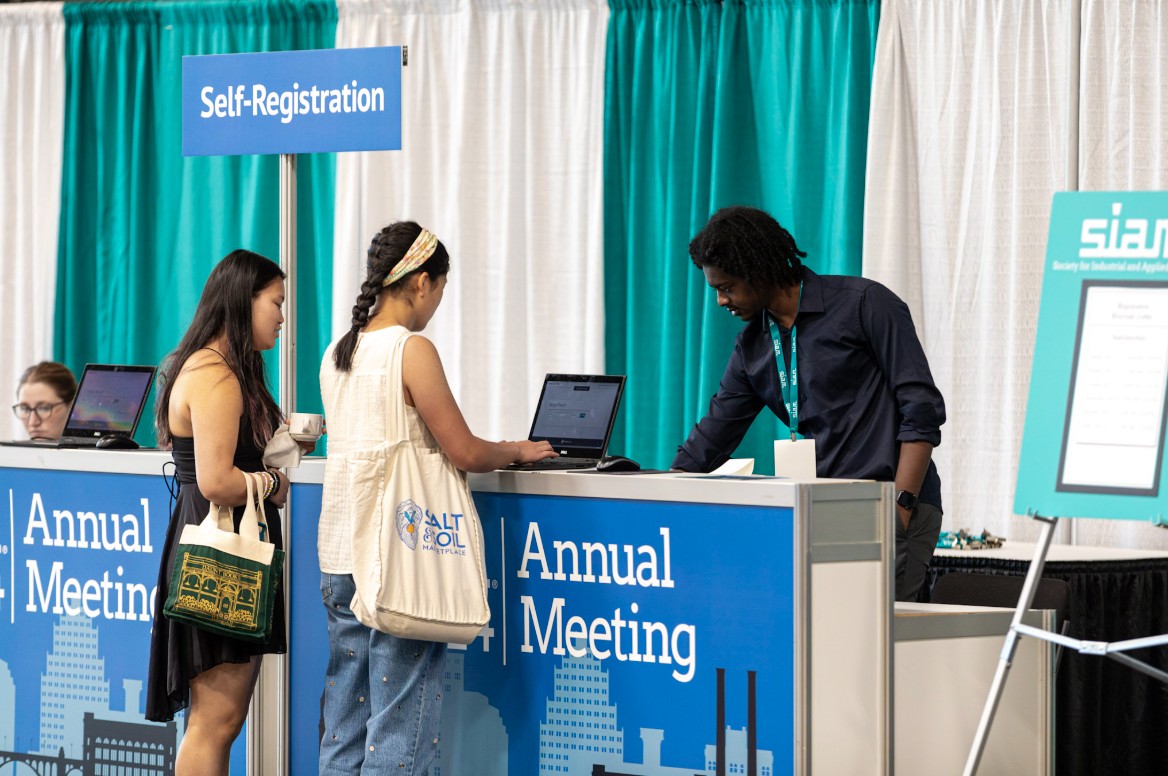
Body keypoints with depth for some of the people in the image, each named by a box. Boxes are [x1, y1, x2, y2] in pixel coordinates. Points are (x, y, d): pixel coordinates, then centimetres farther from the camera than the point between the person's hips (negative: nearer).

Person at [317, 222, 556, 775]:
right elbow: (464, 452, -10)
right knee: (402, 718, -4)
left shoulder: (336, 353, 12)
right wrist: (519, 451, 9)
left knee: (344, 719, 9)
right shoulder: (413, 351, -11)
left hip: (340, 557, 7)